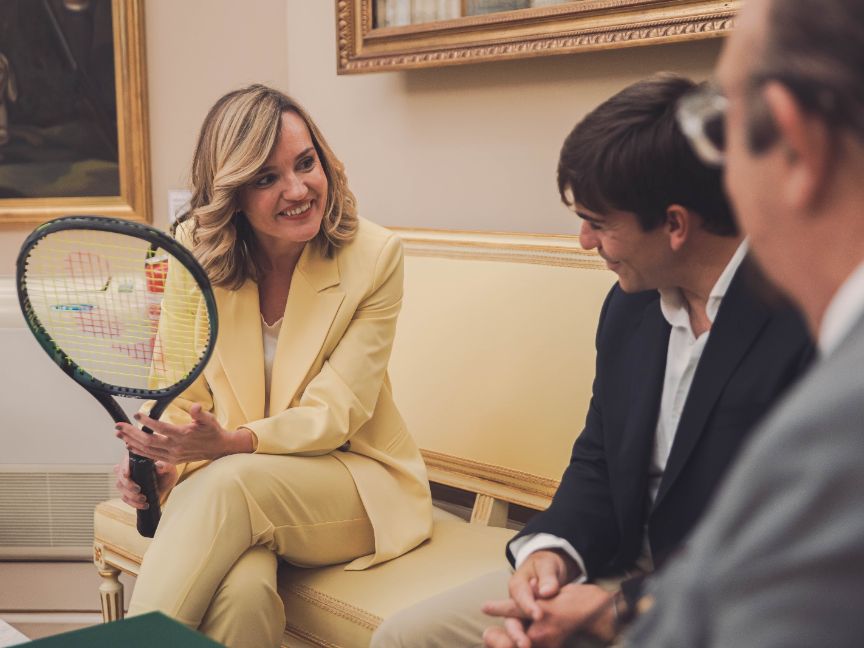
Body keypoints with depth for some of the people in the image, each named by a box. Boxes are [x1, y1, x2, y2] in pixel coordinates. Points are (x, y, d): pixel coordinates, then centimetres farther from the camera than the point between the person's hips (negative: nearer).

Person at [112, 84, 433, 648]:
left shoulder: (374, 255, -11)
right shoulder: (195, 250, -4)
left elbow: (334, 414, -14)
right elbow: (183, 386, 2)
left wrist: (232, 443, -32)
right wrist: (158, 461, -20)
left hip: (352, 481, -1)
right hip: (220, 484, 1)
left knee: (233, 480, -34)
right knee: (243, 590, -34)